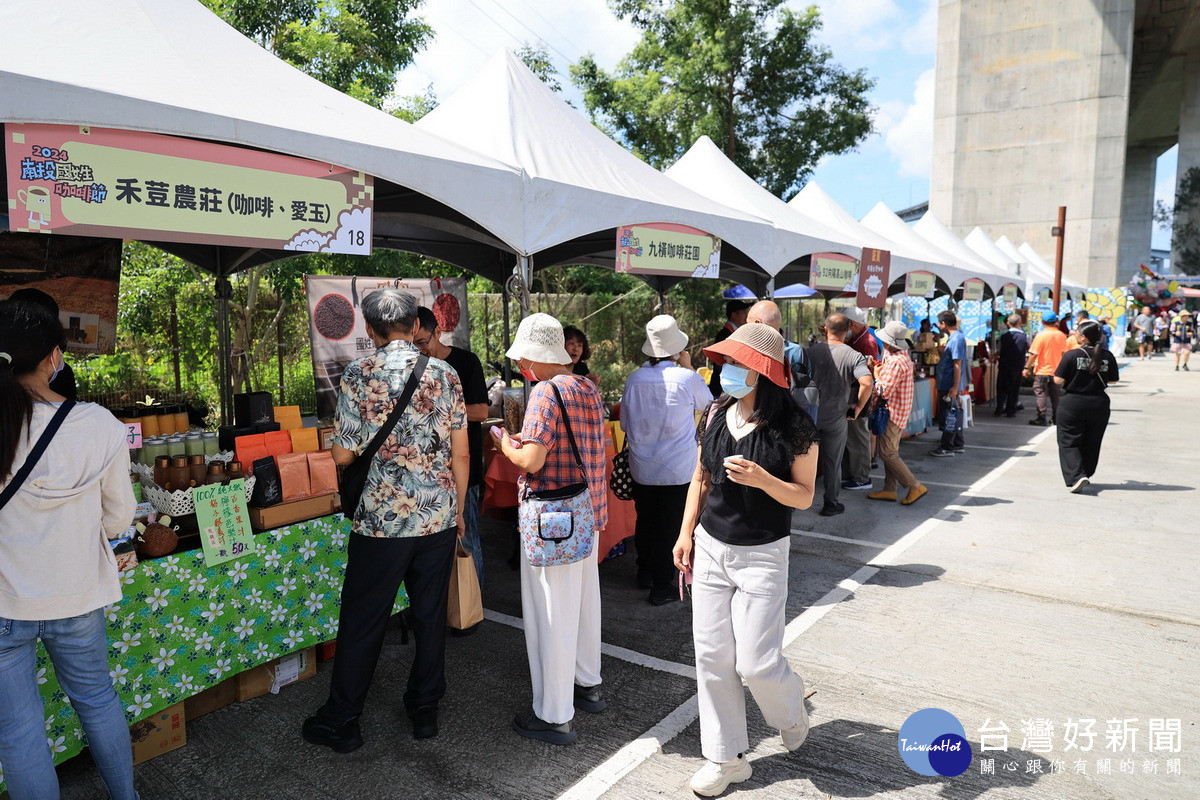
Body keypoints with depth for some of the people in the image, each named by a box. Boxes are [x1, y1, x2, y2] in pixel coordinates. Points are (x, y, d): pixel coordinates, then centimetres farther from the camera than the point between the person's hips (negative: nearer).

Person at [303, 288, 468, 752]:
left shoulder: (358, 375, -7)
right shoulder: (444, 374, 0)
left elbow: (343, 455, -5)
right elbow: (461, 455, 1)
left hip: (380, 520, -2)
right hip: (439, 517, 3)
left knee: (362, 621, 10)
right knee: (430, 615, 14)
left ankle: (341, 722, 23)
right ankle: (425, 710, 28)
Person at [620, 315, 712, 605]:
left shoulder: (634, 378, -6)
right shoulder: (686, 378, -16)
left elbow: (625, 423, 6)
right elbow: (706, 403, 7)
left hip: (642, 469, 4)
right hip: (678, 470, -4)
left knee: (645, 521, 19)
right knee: (670, 527, 6)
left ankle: (645, 573, 36)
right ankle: (662, 587, 13)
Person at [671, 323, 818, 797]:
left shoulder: (794, 429, -13)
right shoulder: (717, 415, 1)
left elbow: (804, 496, -9)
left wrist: (762, 479, -27)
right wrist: (686, 533, 7)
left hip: (761, 557, -4)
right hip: (710, 548, 5)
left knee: (756, 663, -1)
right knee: (712, 657, 7)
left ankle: (790, 710, 35)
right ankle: (725, 757, 25)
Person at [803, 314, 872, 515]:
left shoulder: (810, 351, -6)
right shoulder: (853, 356, -11)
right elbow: (867, 383, -25)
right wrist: (859, 406, -10)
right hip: (836, 417, -1)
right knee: (833, 461, 11)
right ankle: (830, 504, 19)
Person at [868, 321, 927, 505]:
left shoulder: (896, 362, -24)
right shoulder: (902, 355, 10)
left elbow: (884, 391, -24)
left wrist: (876, 374, -9)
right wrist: (882, 369, 2)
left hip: (894, 412, -11)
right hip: (898, 410, 11)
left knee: (887, 452, -6)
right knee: (891, 451, 13)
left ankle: (915, 487, 0)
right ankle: (889, 490, 18)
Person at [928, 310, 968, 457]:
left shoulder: (957, 339, -19)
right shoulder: (954, 337, 12)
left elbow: (957, 364, -22)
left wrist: (955, 387, -23)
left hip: (950, 386, -10)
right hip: (948, 385, 10)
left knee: (949, 417, -3)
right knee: (954, 415, 16)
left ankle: (946, 447, 4)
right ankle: (958, 445, 24)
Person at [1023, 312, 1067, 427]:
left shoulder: (1041, 335, -14)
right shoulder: (1062, 335, 2)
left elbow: (1034, 354, -16)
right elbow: (1064, 353, 12)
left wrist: (1027, 368, -9)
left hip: (1042, 370, -5)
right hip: (1056, 370, 5)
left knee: (1041, 394, 0)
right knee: (1054, 394, 13)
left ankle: (1042, 418, -3)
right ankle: (1054, 417, 19)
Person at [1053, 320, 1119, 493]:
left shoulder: (1071, 355, -13)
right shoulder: (1108, 357, -3)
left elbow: (1058, 380, -13)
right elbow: (1112, 380, 5)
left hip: (1072, 404, -4)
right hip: (1099, 405, 4)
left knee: (1069, 442, 2)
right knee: (1091, 443, 19)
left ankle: (1077, 477, -16)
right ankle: (1085, 474, 31)